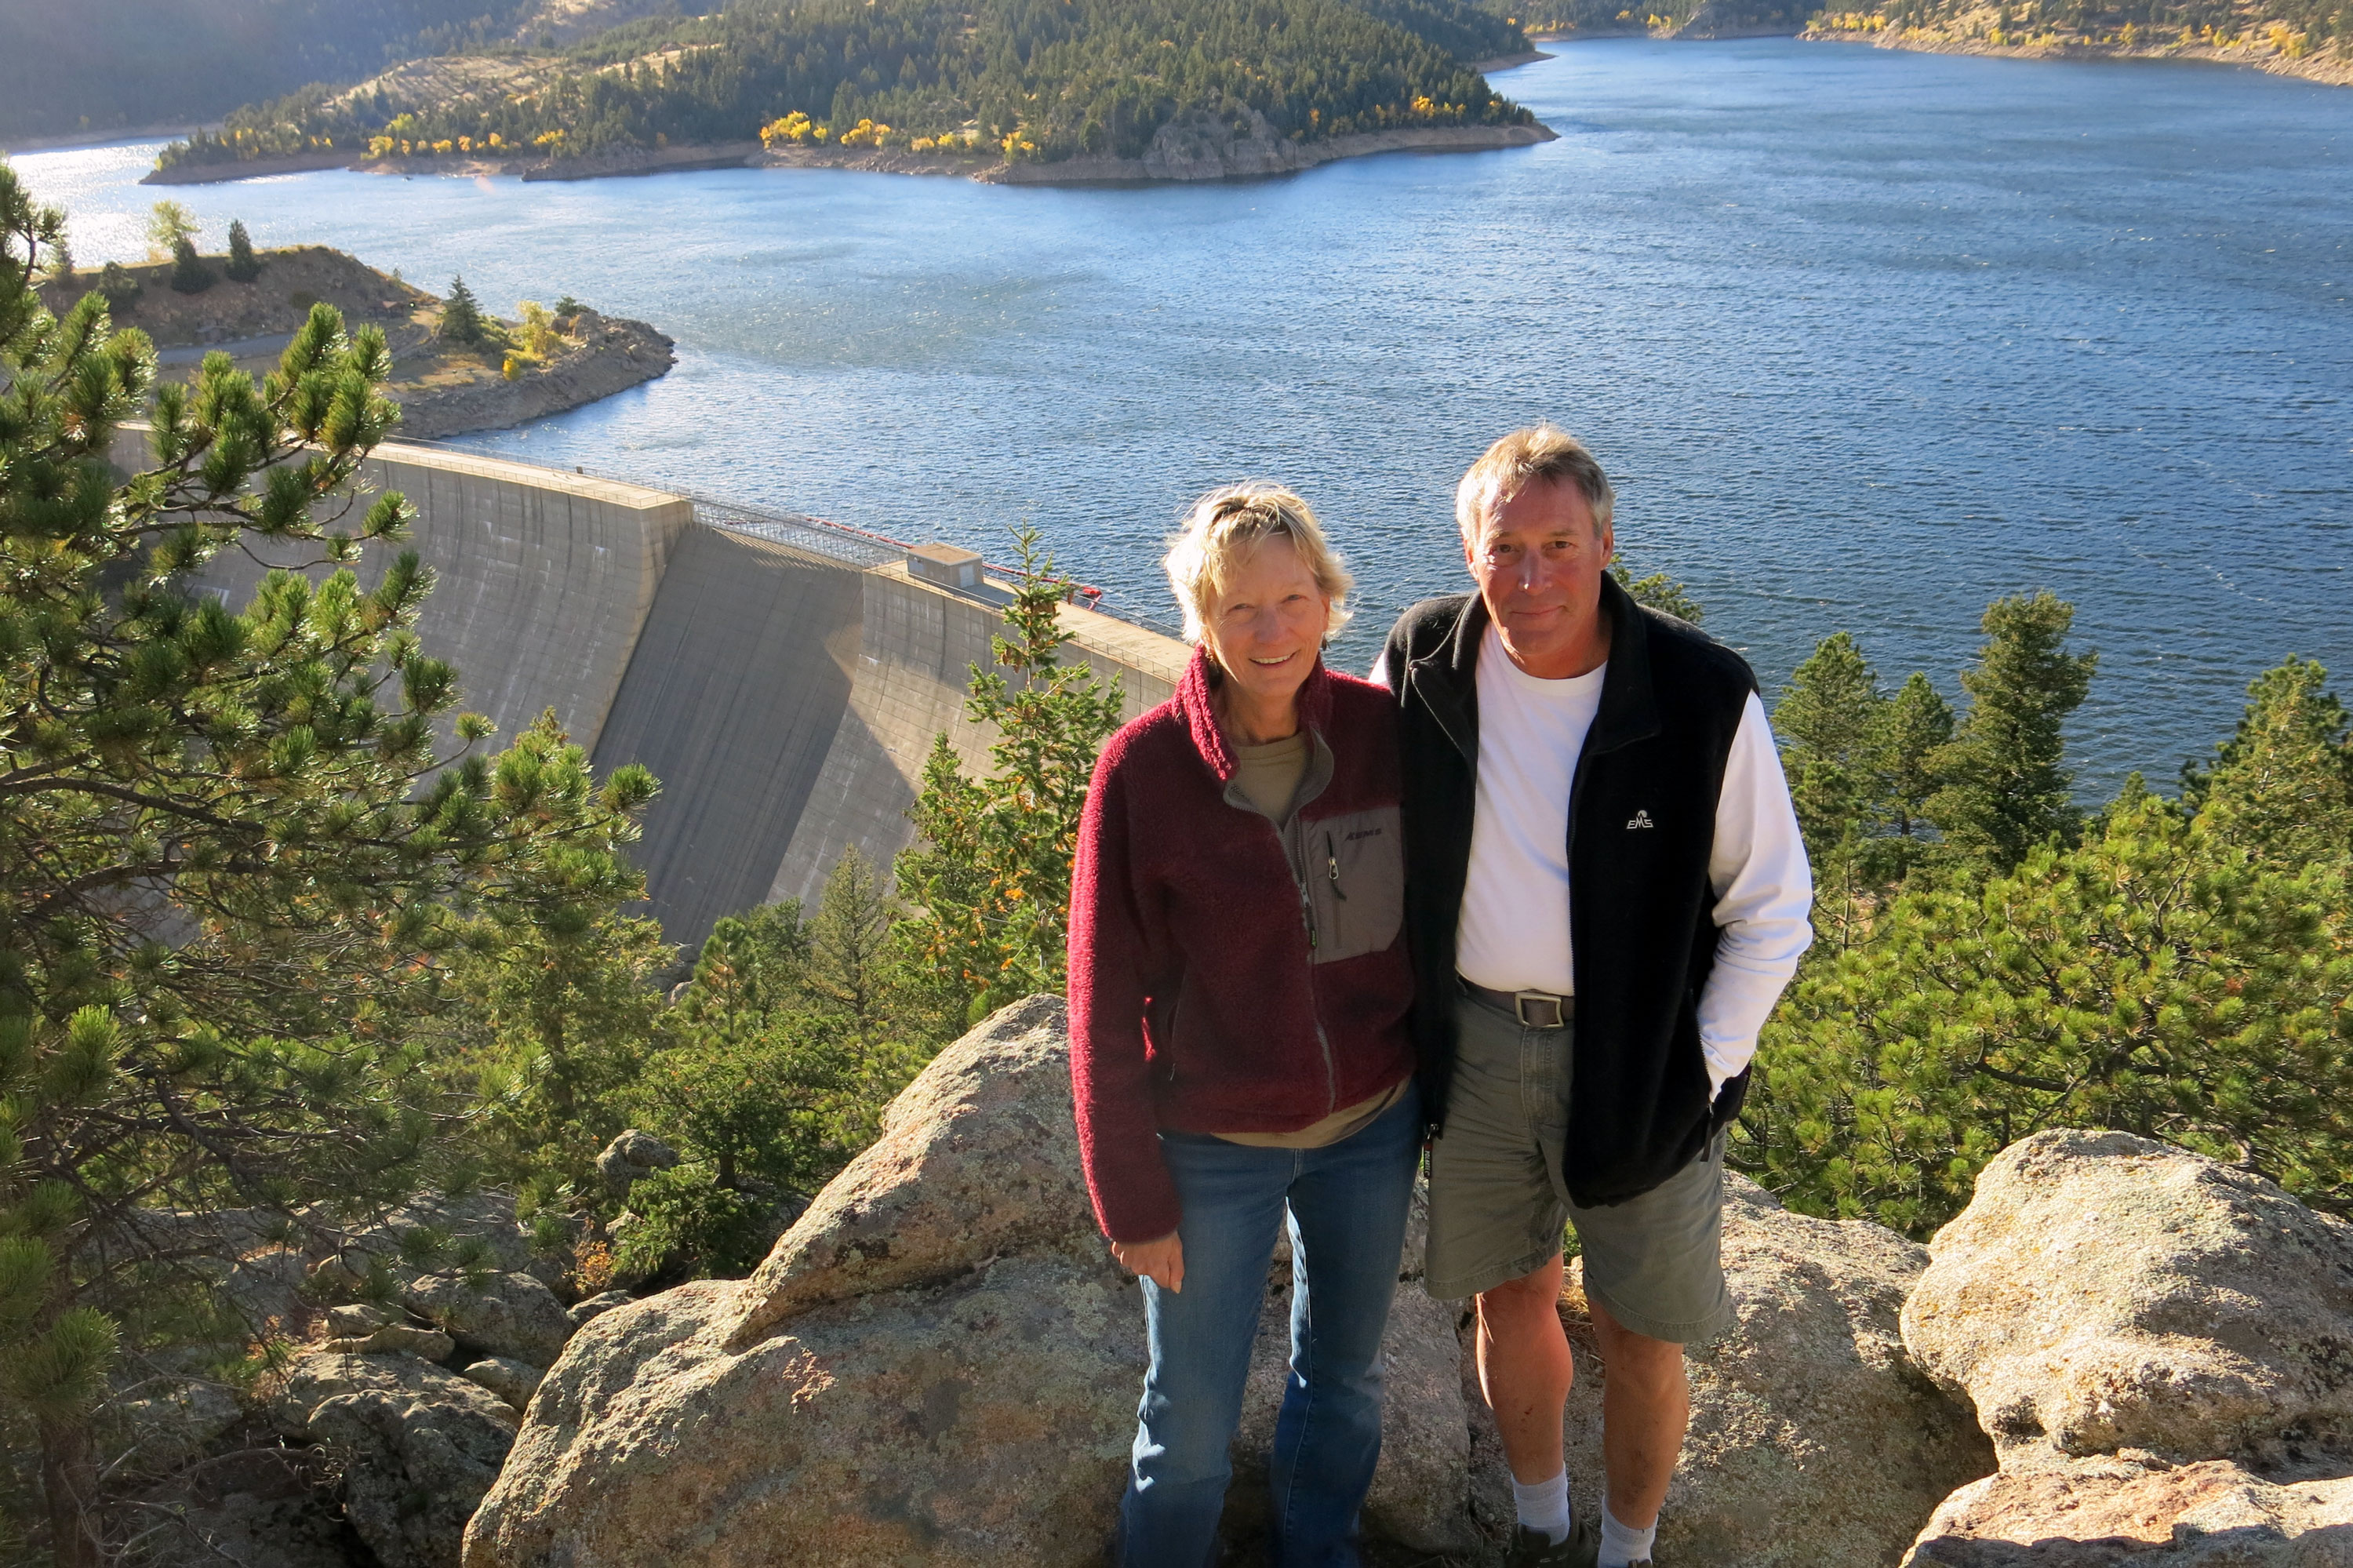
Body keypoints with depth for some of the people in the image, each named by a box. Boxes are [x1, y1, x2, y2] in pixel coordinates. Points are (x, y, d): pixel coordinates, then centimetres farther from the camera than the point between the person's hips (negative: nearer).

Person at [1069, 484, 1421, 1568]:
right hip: (1214, 1148, -3)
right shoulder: (1143, 768, -18)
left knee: (1344, 1375, 24)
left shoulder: (1381, 733, -11)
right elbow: (1106, 1001, -12)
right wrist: (1131, 1195, -9)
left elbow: (1425, 918, 2)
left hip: (1371, 1128, 3)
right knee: (1190, 1430, 11)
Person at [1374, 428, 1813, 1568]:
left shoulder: (1703, 695, -18)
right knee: (1509, 1299, 18)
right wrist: (1406, 1017, 7)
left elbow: (1773, 913, -8)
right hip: (1473, 1039, 3)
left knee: (1638, 1335, 10)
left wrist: (1699, 1073, -11)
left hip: (1636, 1053, -3)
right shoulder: (1423, 662, -8)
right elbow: (1384, 843, 9)